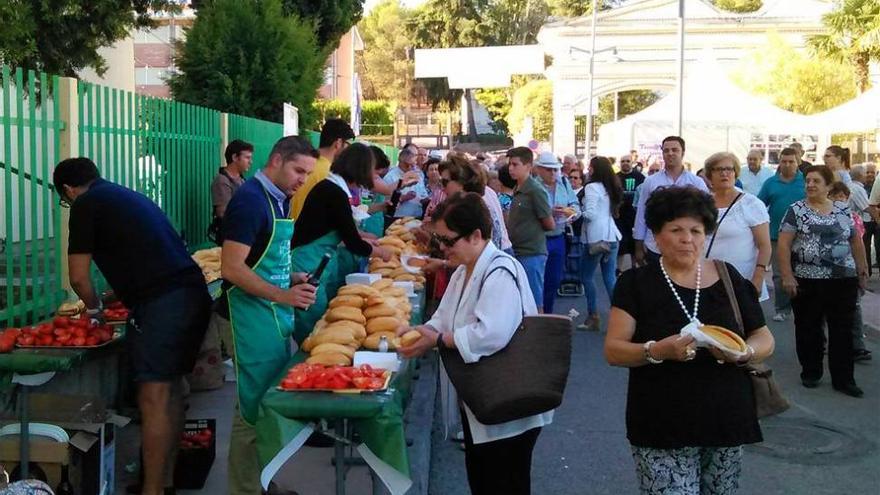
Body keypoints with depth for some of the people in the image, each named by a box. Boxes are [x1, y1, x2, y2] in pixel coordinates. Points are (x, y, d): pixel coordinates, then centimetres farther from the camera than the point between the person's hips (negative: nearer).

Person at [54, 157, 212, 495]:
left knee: (153, 400, -4)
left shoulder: (85, 205, 2)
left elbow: (79, 277, -1)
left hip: (160, 305, -8)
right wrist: (124, 299, 42)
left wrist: (94, 308, 18)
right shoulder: (129, 197, 25)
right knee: (171, 391, 16)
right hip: (194, 293, 8)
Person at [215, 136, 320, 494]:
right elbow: (232, 268, -22)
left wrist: (292, 279, 5)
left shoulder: (280, 200, 12)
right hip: (251, 316, -9)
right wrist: (283, 295, -24)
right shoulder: (250, 200, -16)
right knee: (254, 409, -1)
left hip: (276, 315, 9)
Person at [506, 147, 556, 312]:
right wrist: (509, 224, 4)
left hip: (531, 254, -8)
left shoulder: (535, 190, -12)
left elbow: (550, 225, -8)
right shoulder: (517, 190, 11)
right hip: (518, 252, 8)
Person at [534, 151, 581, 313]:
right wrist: (549, 212, -26)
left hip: (558, 238, 6)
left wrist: (573, 211, -13)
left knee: (554, 281, 14)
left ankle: (547, 314, 29)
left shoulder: (564, 183, 5)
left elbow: (575, 205, 9)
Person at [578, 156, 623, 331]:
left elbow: (590, 213, -18)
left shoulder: (592, 187, -11)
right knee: (610, 278, 8)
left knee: (587, 276, 4)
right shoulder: (611, 188, 13)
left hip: (597, 237, -7)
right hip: (612, 236, 8)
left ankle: (593, 317, 6)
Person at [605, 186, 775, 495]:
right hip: (662, 431, -3)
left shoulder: (728, 278, 5)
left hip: (726, 423, 3)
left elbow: (765, 339, 9)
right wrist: (658, 351, -24)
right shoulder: (636, 283, -1)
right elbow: (613, 350, -6)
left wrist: (744, 352, -14)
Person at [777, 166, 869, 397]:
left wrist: (863, 270, 11)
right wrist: (787, 276, -13)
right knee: (809, 329, 9)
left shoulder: (843, 211, 8)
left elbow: (856, 242, 15)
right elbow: (783, 244, -6)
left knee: (843, 330, 5)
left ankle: (843, 379, 13)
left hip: (844, 280, 2)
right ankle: (810, 373, 24)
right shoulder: (796, 210, -2)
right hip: (807, 281, -2)